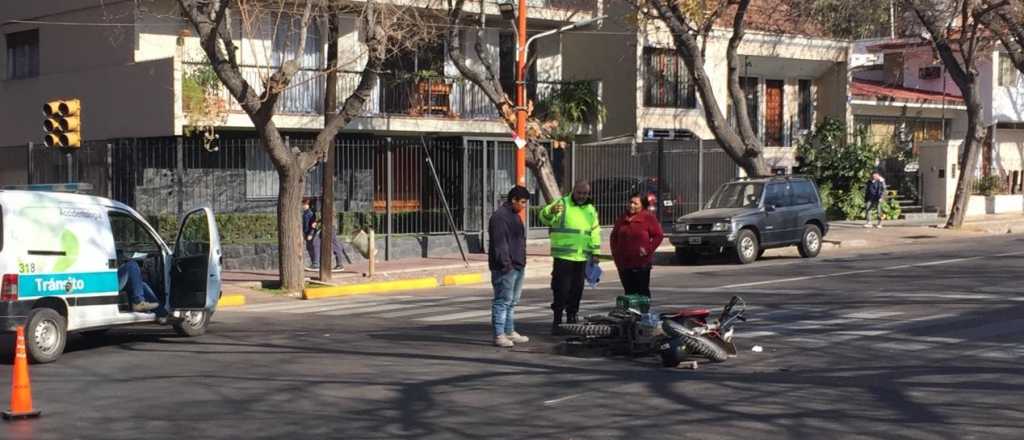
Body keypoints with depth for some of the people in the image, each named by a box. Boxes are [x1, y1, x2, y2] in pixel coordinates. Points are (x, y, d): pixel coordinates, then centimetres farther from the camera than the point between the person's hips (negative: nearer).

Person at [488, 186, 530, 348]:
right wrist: (505, 264, -24)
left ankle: (510, 332, 23)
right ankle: (499, 335, -6)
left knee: (512, 301, 15)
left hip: (517, 266, 10)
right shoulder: (500, 217, -14)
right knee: (502, 301, -8)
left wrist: (521, 262, 24)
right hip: (505, 267, -10)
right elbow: (499, 243, -20)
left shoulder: (515, 216, 19)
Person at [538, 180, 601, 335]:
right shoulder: (562, 204, -4)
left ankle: (571, 319, 21)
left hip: (582, 257, 6)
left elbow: (595, 232, 19)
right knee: (561, 288, -6)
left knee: (577, 289, 11)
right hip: (563, 256, -6)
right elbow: (544, 218, -19)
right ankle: (557, 320, 2)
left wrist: (595, 252, 14)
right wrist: (551, 211, -42)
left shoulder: (590, 210, 14)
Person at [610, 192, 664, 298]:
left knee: (643, 291, -1)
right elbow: (614, 236, 22)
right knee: (629, 291, 9)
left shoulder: (648, 218, -3)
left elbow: (658, 235, -5)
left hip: (641, 263, -5)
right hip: (624, 263, 5)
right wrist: (615, 253, 11)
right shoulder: (622, 218, 12)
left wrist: (648, 249, -13)